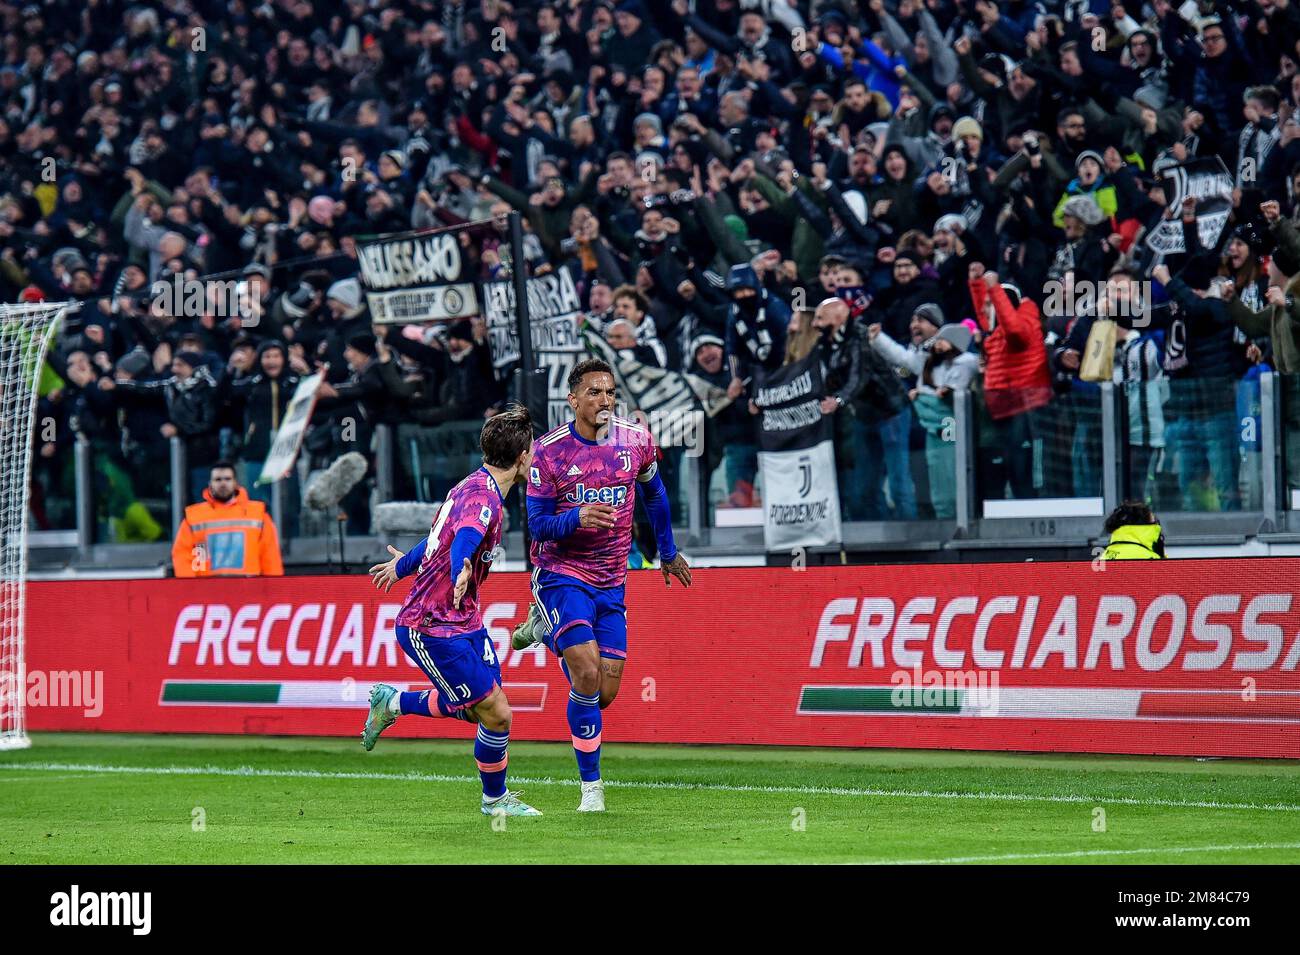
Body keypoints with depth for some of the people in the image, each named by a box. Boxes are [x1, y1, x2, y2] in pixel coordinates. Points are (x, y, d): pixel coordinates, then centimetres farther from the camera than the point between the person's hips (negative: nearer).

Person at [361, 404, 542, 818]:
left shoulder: (477, 487, 9)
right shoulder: (482, 497, -23)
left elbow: (439, 535, 27)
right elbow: (464, 539, -44)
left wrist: (404, 565, 43)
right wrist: (461, 573, -65)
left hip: (464, 620, 10)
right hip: (433, 629, -10)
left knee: (480, 707, 11)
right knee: (496, 713, -7)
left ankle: (392, 703, 30)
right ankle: (495, 799, 15)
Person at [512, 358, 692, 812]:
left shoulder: (636, 441, -2)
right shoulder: (548, 451, -11)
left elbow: (654, 494, 18)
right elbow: (537, 524, -10)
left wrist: (667, 552, 24)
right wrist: (578, 518, -30)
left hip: (611, 582, 4)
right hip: (561, 574, -4)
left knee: (604, 694, 3)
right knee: (587, 677, -20)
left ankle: (546, 629, 32)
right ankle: (591, 786, -6)